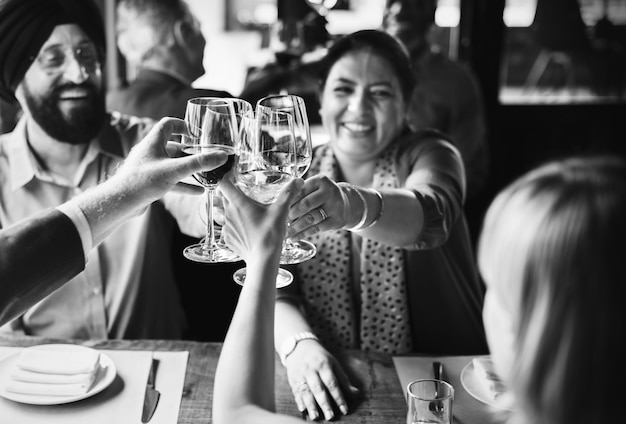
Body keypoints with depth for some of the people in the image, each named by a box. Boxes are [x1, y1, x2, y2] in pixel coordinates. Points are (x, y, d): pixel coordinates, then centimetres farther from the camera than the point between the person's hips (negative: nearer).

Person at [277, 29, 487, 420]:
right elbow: (273, 289, -5)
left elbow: (429, 216, -27)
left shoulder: (429, 155, -4)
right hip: (331, 390, 3)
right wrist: (298, 344, -25)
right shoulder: (299, 178, 4)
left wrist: (353, 206, -47)